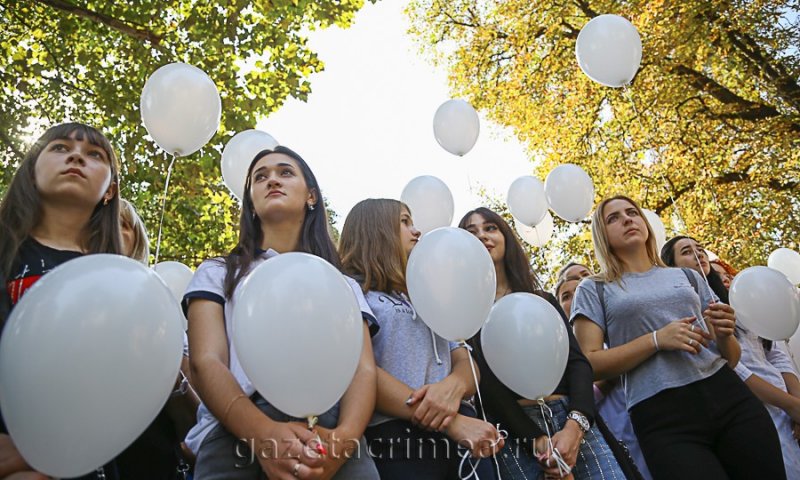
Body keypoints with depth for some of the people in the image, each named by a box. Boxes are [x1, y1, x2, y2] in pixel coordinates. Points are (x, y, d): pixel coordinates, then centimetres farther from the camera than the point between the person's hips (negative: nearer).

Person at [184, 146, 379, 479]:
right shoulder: (218, 273, 17)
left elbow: (363, 369, 6)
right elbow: (206, 362, 1)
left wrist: (344, 437, -17)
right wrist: (264, 434, -19)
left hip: (329, 430, 1)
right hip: (238, 430, 0)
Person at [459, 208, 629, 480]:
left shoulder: (543, 300, 16)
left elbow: (577, 361, 4)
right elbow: (483, 384, -6)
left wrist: (576, 424, -13)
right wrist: (535, 439, -14)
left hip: (572, 419, 3)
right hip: (513, 430, -3)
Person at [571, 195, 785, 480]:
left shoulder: (688, 276, 16)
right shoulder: (593, 289, 6)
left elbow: (731, 359, 18)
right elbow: (589, 364, -5)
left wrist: (724, 335, -5)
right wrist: (657, 340, -14)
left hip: (730, 398, 4)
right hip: (661, 415, -4)